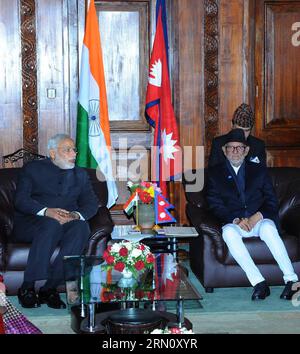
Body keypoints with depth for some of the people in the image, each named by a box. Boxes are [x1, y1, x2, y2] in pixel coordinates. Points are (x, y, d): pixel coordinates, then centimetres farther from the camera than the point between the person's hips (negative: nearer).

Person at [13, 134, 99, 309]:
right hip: (31, 224, -3)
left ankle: (50, 288, -30)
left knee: (81, 227, -31)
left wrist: (75, 215, -16)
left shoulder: (81, 175, 21)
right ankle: (27, 288, -32)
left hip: (68, 222, 3)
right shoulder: (32, 169, 9)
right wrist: (46, 211, -24)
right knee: (52, 225, -37)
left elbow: (92, 203, 8)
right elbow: (21, 200, -5)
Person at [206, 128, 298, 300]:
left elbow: (272, 201, 9)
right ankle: (259, 283, -39)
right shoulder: (214, 173, 13)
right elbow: (215, 205, 1)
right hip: (234, 223, 0)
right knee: (228, 232, -35)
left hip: (260, 220, 0)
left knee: (268, 227, -35)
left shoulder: (259, 170, 16)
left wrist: (257, 217, -12)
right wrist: (235, 220, -16)